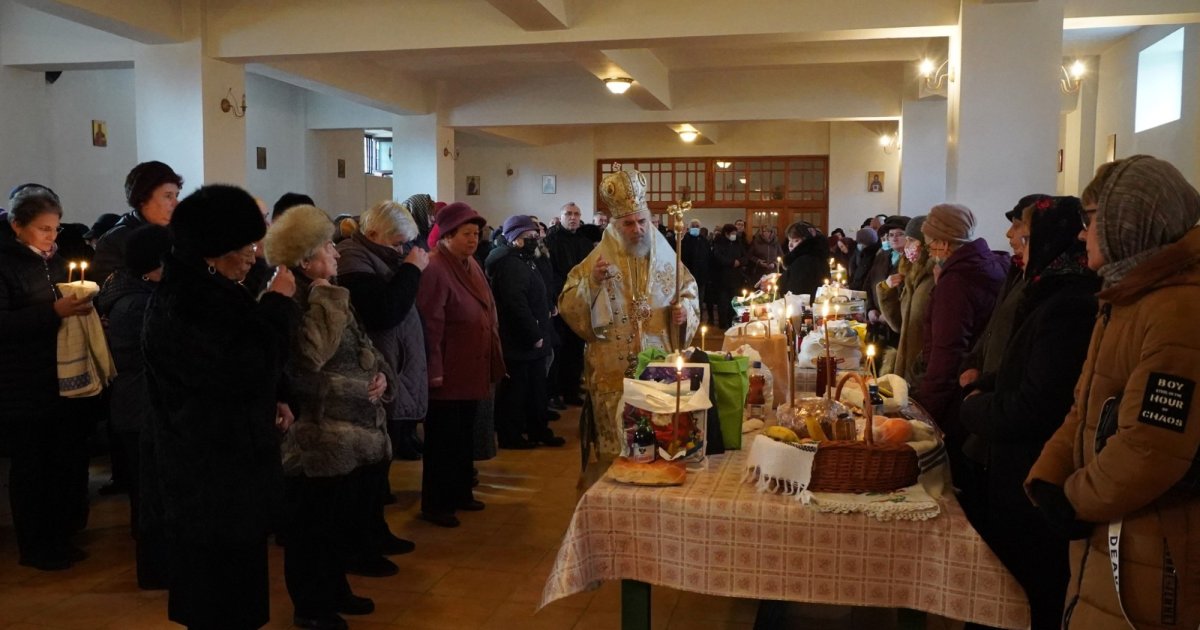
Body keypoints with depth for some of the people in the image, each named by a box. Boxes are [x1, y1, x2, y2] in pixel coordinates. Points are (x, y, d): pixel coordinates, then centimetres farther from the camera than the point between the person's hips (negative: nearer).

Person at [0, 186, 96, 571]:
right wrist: (54, 312, -25)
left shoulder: (53, 259, 11)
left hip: (63, 379, 6)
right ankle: (33, 548, 19)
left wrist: (79, 306, 1)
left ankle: (60, 539, 23)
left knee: (68, 460, 8)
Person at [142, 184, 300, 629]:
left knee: (233, 573, 20)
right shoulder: (185, 305, -22)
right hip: (210, 468, -10)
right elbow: (249, 368, -27)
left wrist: (273, 402, 3)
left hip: (226, 459, 10)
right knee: (219, 593, 3)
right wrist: (279, 305, -17)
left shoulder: (208, 292, 10)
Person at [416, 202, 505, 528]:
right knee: (442, 440, 3)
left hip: (472, 371, 9)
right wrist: (434, 371, -21)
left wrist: (492, 362, 16)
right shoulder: (434, 269, -18)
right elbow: (430, 324, -21)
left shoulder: (472, 265, 10)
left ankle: (460, 493, 32)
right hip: (447, 374, -9)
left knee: (464, 437, 18)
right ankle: (435, 504, 14)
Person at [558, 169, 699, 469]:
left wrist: (685, 310, -6)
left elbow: (689, 292, 16)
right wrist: (591, 282, -23)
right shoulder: (598, 259, -2)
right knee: (614, 441, 4)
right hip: (613, 370, -2)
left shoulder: (666, 258, 4)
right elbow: (568, 307, -6)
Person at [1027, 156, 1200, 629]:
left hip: (1152, 559, -9)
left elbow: (1152, 449, -27)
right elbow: (1086, 407, 14)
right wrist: (1046, 481, -1)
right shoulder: (1124, 300, 14)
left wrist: (1075, 500, -13)